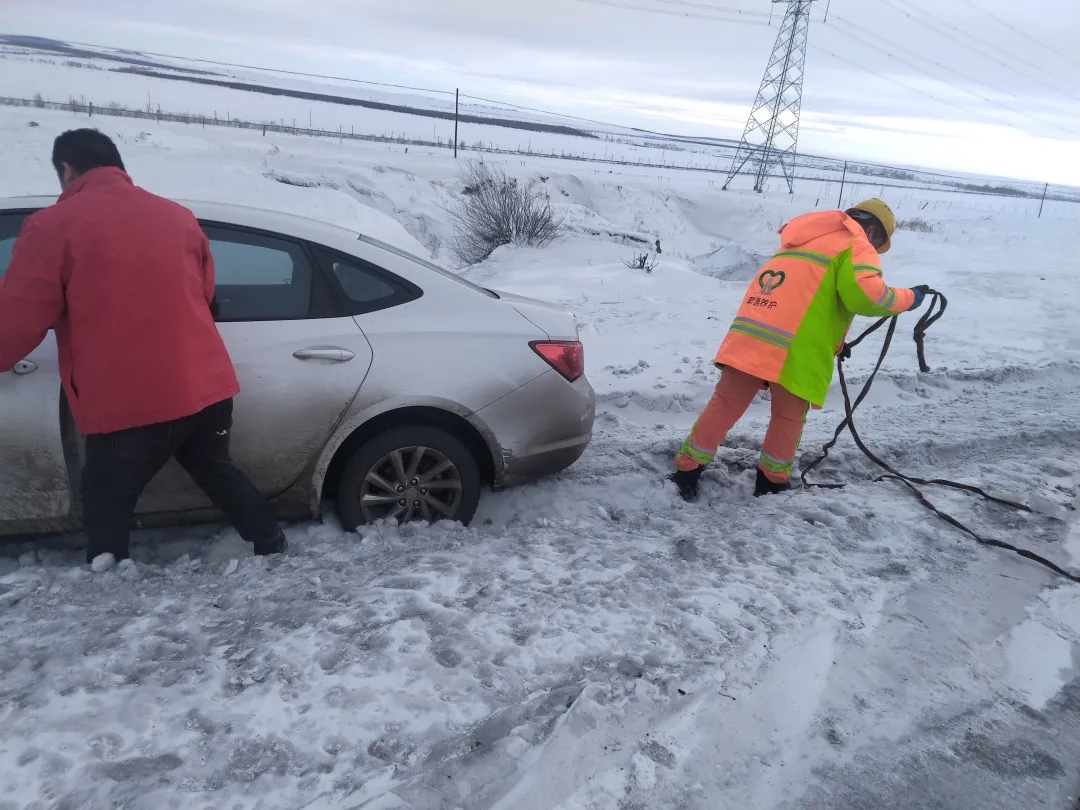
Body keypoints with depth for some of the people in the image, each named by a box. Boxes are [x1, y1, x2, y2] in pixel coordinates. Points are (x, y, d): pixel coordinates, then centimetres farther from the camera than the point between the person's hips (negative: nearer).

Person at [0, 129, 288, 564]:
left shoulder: (52, 225, -5)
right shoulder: (178, 215, 11)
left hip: (126, 403, -5)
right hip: (206, 387, 5)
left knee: (106, 509, 12)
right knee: (220, 473, 24)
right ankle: (276, 550, 31)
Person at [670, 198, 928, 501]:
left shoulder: (806, 240, 33)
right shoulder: (856, 245, 7)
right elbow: (865, 295, -11)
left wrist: (834, 344, 37)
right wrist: (909, 298, 7)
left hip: (749, 336, 6)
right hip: (795, 348, -6)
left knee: (726, 403, 9)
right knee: (789, 415, 12)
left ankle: (687, 468, 11)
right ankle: (772, 480, 23)